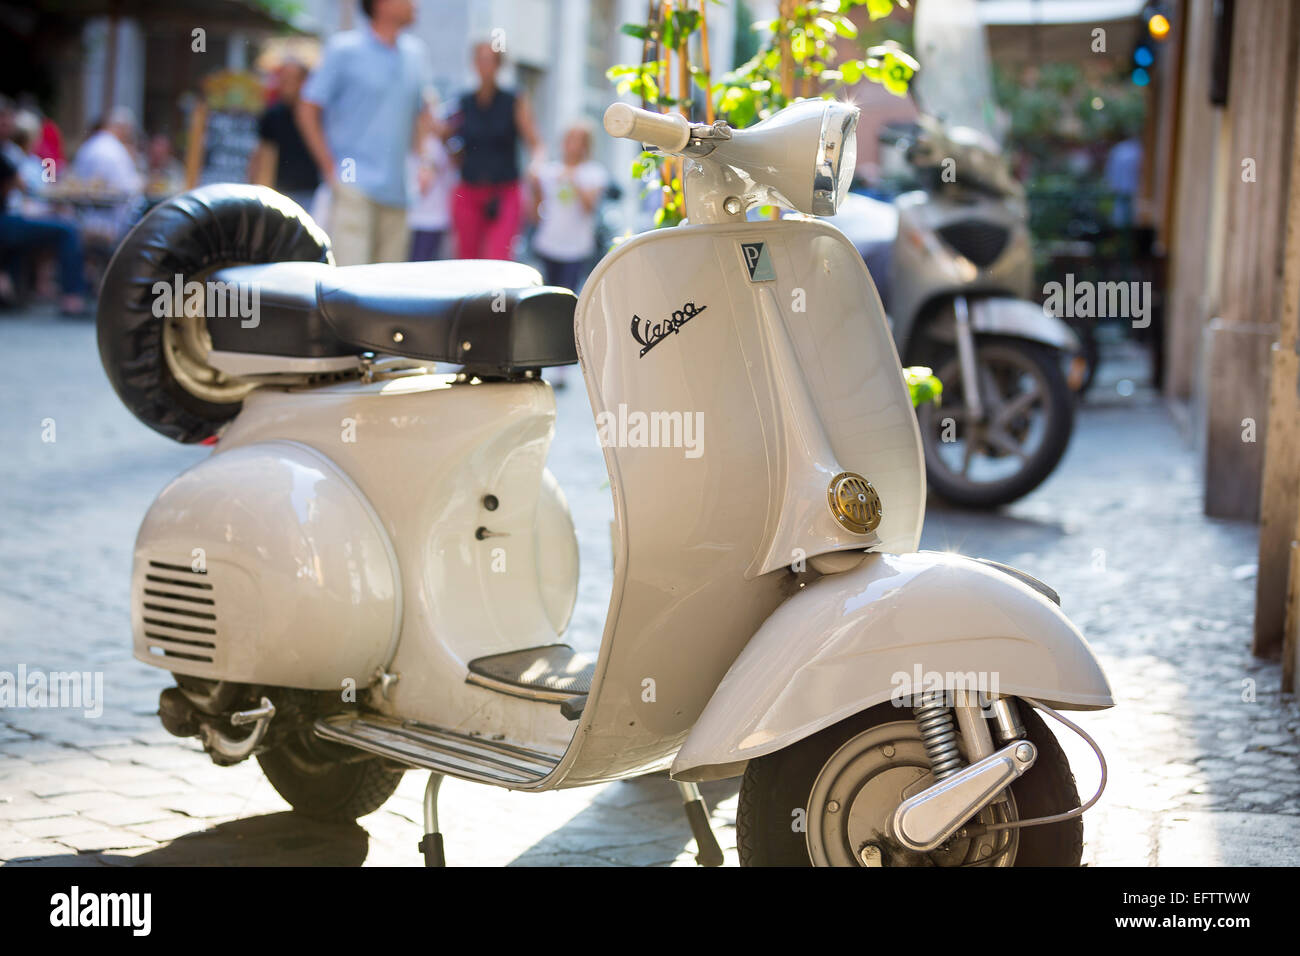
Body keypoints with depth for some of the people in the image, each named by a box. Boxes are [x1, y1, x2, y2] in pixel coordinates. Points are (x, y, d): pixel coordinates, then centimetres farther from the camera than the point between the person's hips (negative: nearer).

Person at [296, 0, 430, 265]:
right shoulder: (344, 49, -4)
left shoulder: (415, 53, 13)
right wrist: (330, 168, -7)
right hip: (355, 186, -6)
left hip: (396, 191, 6)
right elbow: (307, 110, -2)